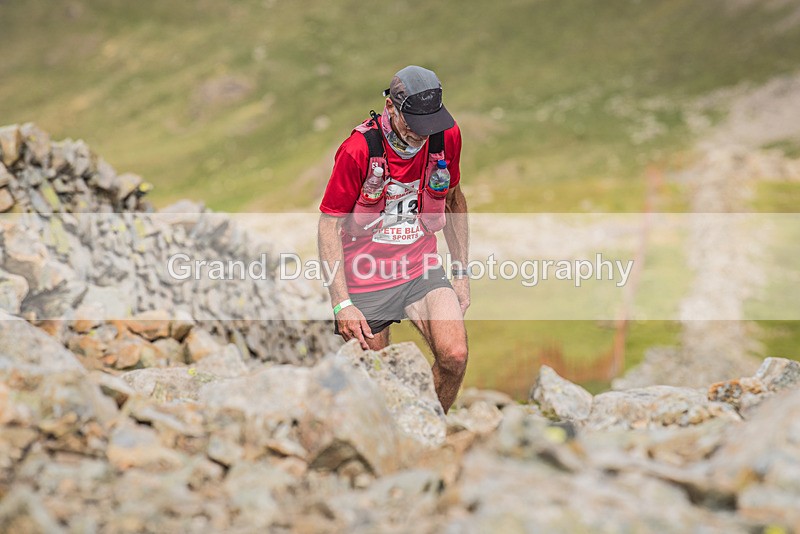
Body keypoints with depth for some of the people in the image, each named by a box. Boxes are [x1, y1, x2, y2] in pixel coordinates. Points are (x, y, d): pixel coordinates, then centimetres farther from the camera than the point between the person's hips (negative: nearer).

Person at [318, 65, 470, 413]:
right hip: (366, 278, -3)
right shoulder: (358, 149, -18)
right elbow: (329, 227, -12)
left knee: (454, 356, -18)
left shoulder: (447, 137, -5)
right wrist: (342, 304, -17)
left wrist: (461, 273, 11)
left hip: (423, 270, 3)